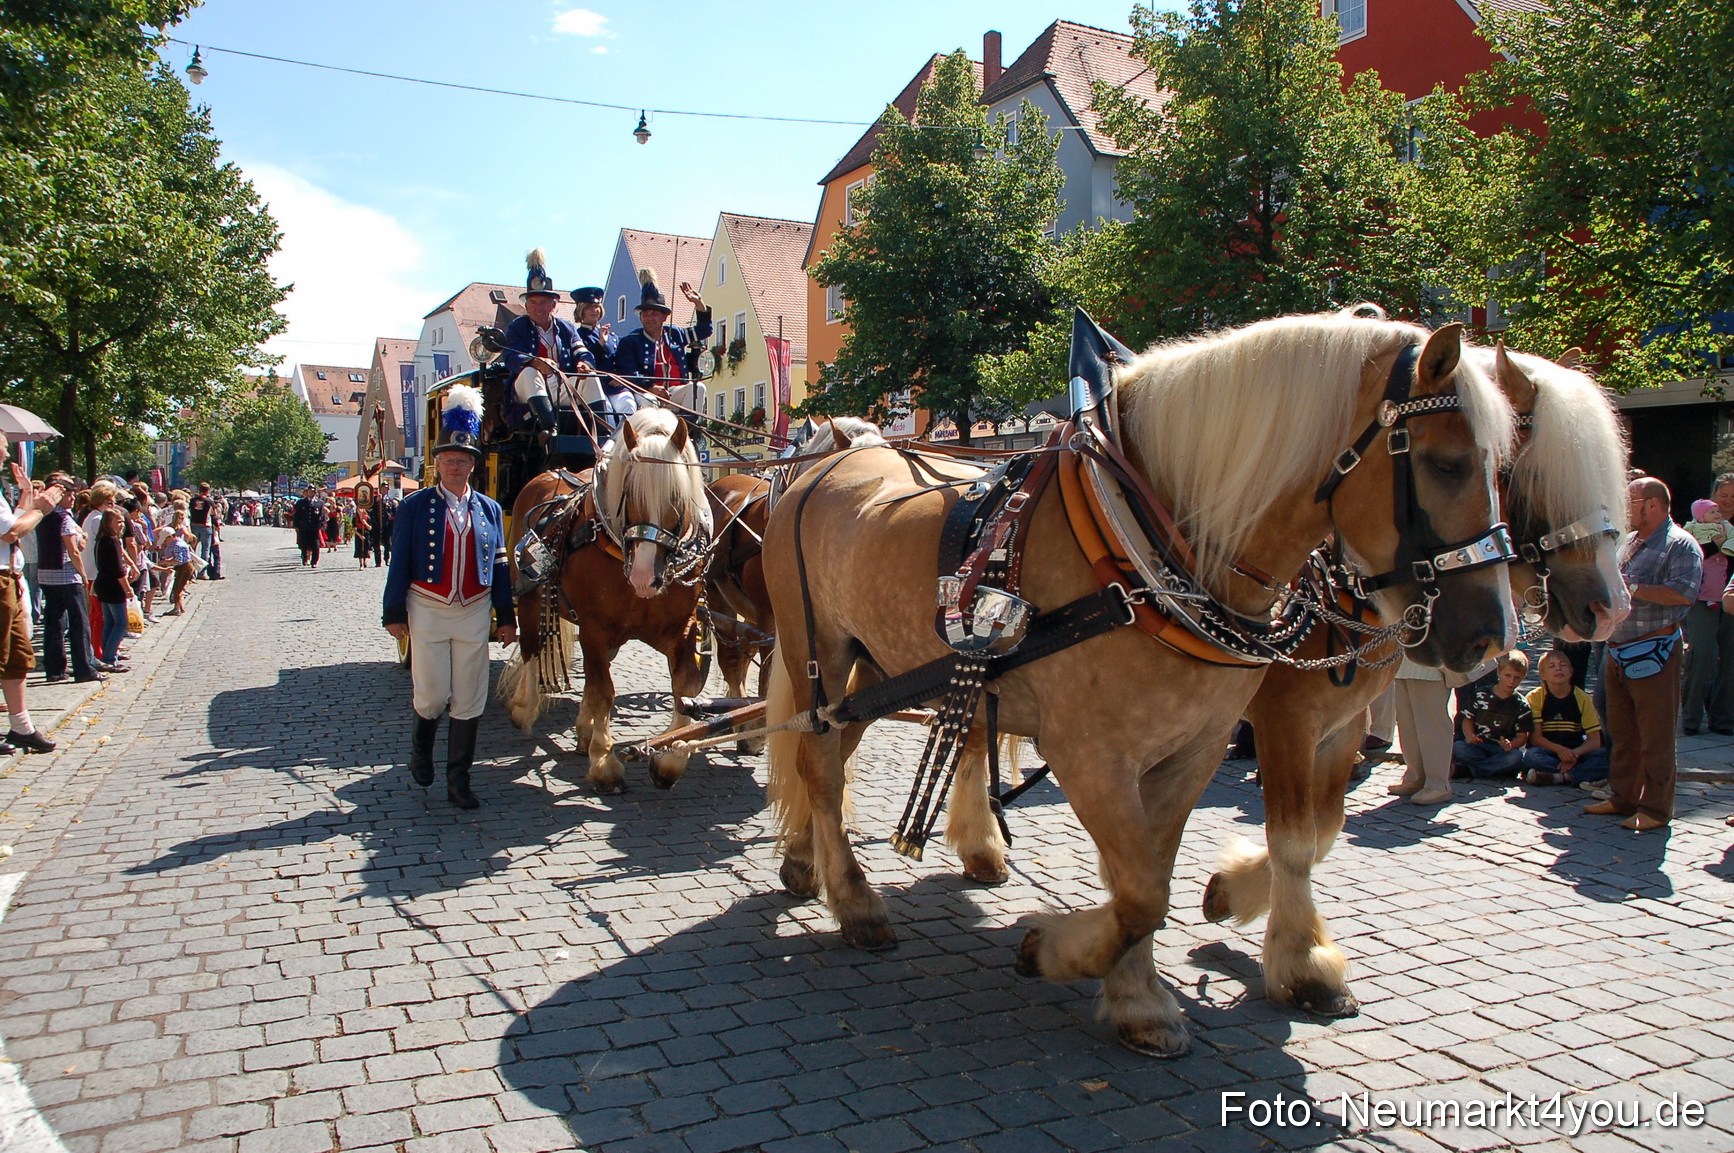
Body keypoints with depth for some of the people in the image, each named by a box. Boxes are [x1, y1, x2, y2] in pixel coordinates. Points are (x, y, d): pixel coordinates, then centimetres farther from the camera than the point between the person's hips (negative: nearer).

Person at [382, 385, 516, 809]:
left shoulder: (489, 509, 7)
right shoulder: (415, 506, 0)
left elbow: (500, 567, 8)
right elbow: (399, 563, 0)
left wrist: (505, 618, 6)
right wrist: (394, 614, -2)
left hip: (474, 613, 2)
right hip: (428, 611, -2)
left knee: (470, 701, 3)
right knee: (433, 694, 1)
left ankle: (459, 779, 12)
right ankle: (421, 748, 33)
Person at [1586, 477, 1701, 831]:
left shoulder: (1680, 544, -8)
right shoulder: (1627, 542, 17)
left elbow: (1684, 593, -22)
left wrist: (1632, 588, -19)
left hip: (1653, 652, -8)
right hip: (1618, 651, 8)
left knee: (1655, 735, -2)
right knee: (1622, 732, 14)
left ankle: (1655, 808, 4)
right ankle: (1622, 798, 24)